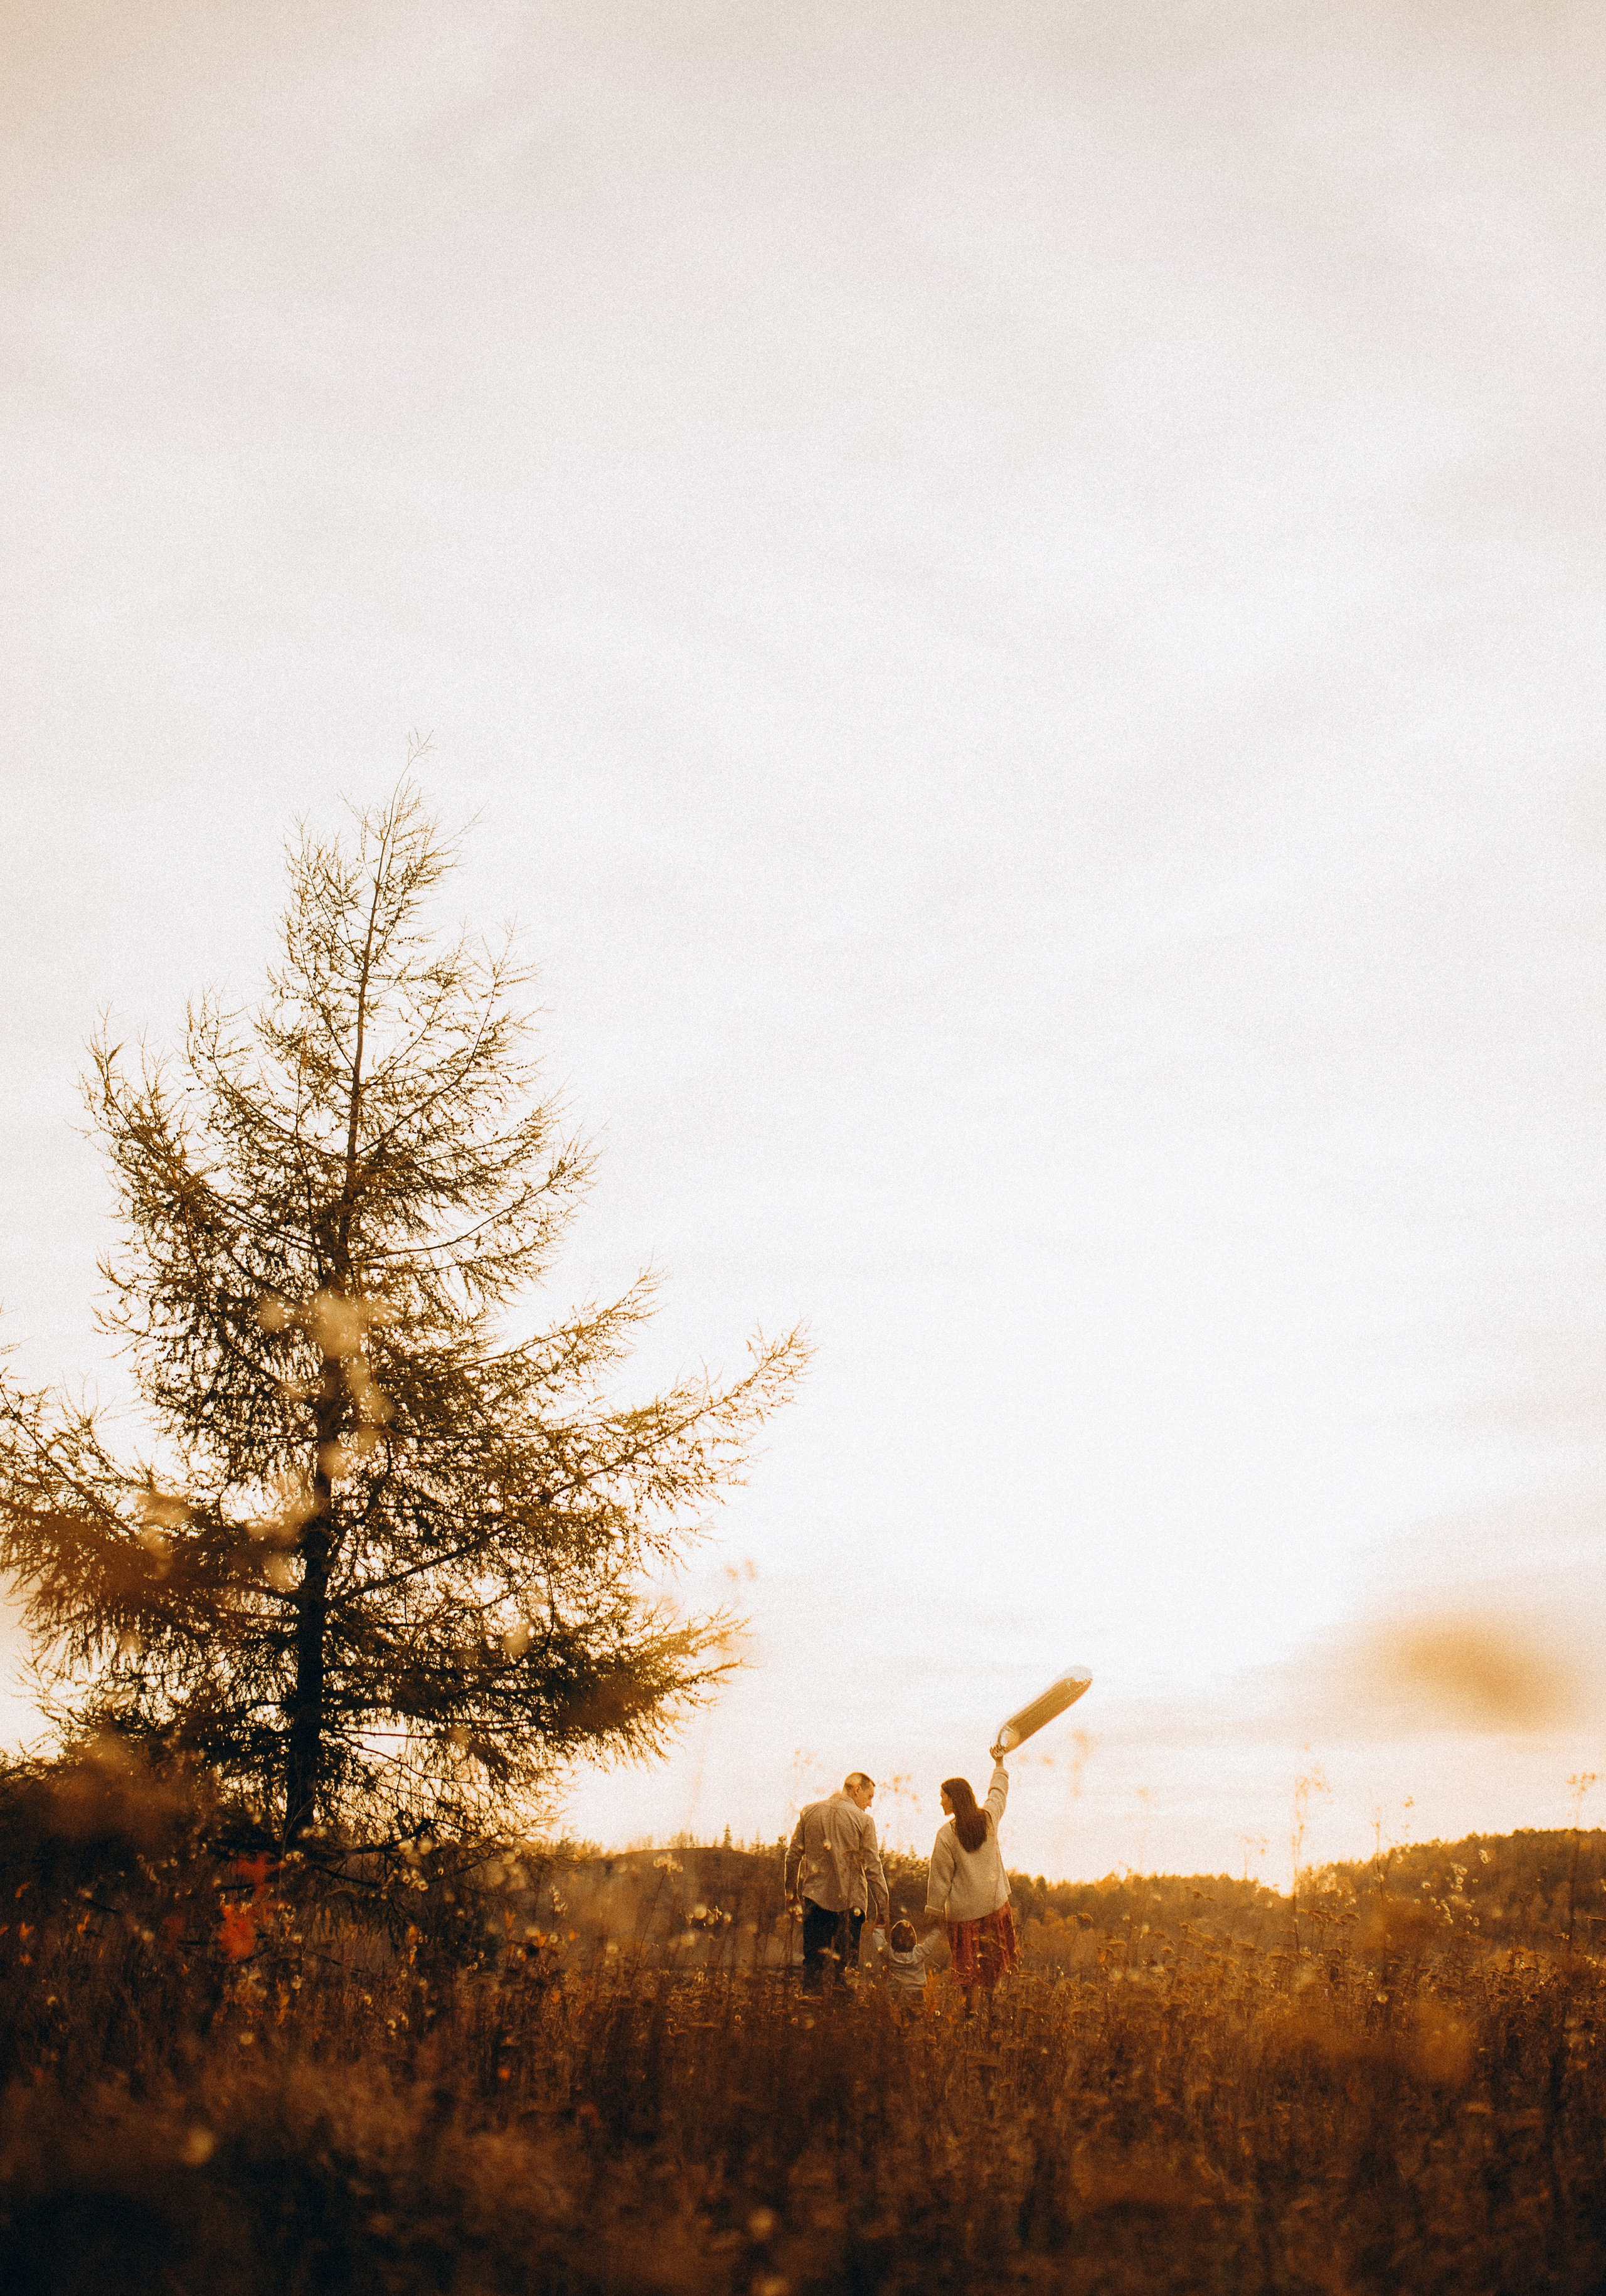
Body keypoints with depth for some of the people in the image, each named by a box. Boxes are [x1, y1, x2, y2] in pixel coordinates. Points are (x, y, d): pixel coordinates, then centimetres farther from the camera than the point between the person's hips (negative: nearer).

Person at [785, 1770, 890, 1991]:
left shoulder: (809, 1812, 6)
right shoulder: (863, 1820, -5)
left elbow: (793, 1856, 10)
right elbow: (873, 1868, -7)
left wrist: (791, 1891, 22)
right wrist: (882, 1908, -2)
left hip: (814, 1897, 3)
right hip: (850, 1899, -3)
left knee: (813, 1959, 9)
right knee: (846, 1961, 6)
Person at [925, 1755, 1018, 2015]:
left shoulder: (946, 1835, -16)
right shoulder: (989, 1818, -3)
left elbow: (941, 1877, -12)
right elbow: (999, 1791, 19)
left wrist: (934, 1910, -3)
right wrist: (999, 1764, 36)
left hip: (964, 1908, -4)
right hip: (995, 1901, 5)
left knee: (970, 1963, 7)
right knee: (993, 1955, 19)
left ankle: (971, 2008, 12)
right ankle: (991, 2001, 26)